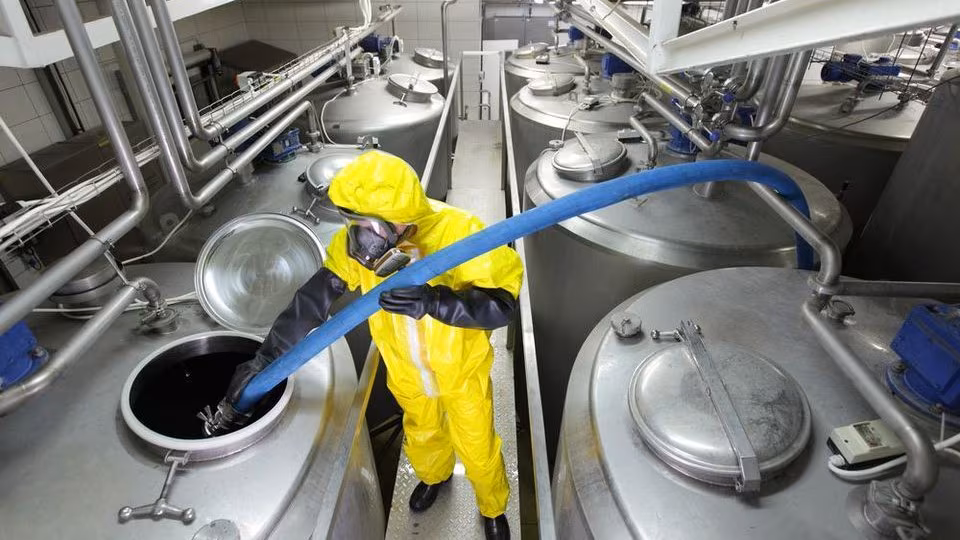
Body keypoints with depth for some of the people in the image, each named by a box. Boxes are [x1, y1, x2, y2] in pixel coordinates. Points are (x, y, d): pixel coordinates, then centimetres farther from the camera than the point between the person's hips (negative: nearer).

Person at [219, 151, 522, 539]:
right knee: (421, 435, 30)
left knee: (477, 449, 18)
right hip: (406, 371, 3)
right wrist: (264, 358, -13)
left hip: (462, 368, -3)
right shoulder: (354, 244, -22)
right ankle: (434, 475, 65)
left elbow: (501, 303, -35)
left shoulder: (457, 232, -34)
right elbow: (313, 300, -14)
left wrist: (433, 301, -50)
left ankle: (493, 509, 51)